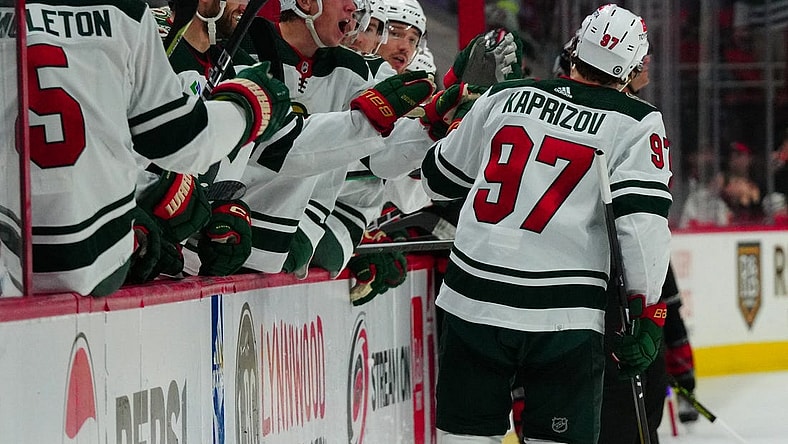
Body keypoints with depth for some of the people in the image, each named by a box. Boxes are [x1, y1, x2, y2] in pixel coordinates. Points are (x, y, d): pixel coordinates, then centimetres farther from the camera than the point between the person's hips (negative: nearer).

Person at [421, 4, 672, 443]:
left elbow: (442, 176, 21)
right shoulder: (636, 123, 0)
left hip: (475, 301, 3)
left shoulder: (503, 98, 9)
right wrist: (646, 310, -3)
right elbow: (643, 220, -9)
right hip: (565, 316, -3)